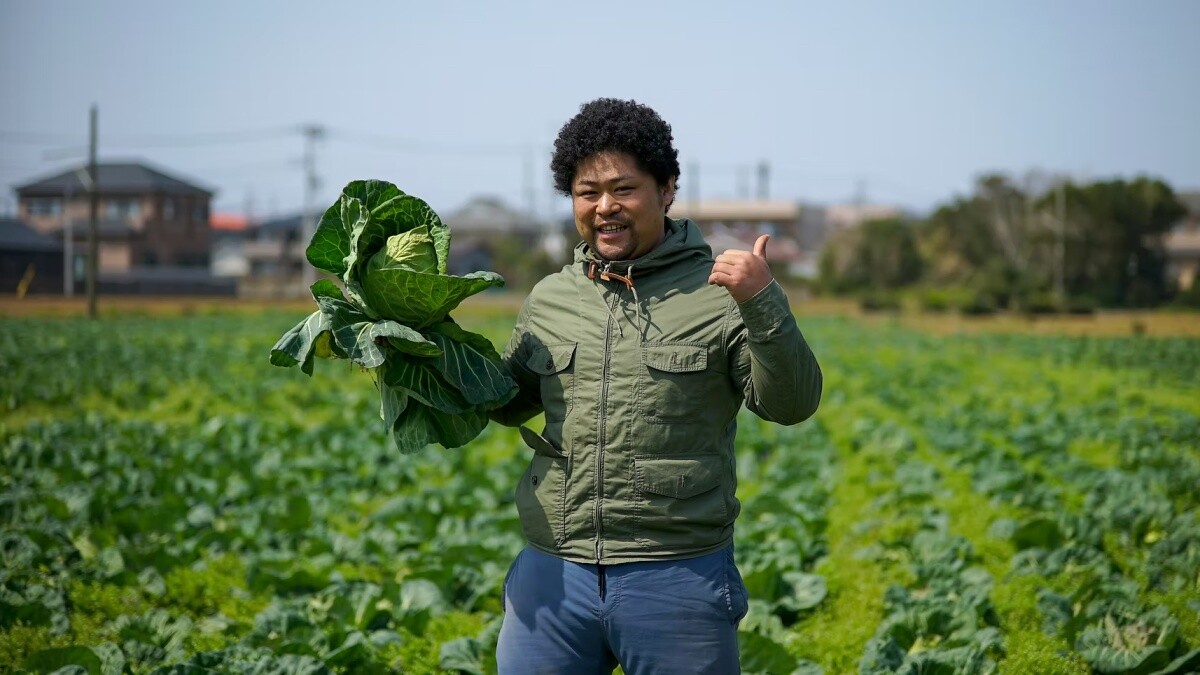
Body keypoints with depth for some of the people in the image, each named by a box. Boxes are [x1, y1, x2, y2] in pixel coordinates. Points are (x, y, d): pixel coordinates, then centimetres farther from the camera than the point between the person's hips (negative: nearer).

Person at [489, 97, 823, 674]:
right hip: (553, 576, 4)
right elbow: (508, 403, 22)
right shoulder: (548, 299, 10)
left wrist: (763, 304, -22)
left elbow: (792, 405, -8)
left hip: (679, 579, -3)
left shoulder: (719, 291, -2)